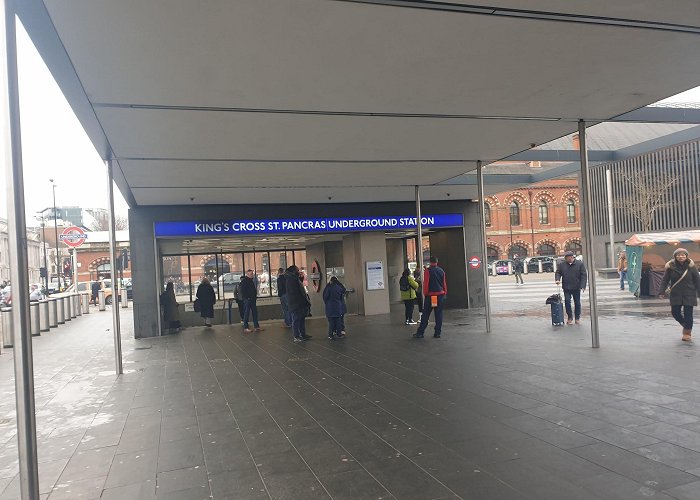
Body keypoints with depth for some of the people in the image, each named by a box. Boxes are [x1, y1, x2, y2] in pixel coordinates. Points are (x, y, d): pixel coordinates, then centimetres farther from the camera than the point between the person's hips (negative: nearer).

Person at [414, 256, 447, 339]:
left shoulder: (428, 271, -6)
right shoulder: (441, 271, 7)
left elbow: (426, 283, -9)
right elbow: (444, 283, 10)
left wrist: (425, 294, -3)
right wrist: (445, 293, 16)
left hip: (430, 295, -3)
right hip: (440, 295, 4)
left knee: (425, 315, 0)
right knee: (439, 315, 6)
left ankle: (420, 333, 2)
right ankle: (437, 333, 5)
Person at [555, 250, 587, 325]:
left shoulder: (580, 264, -2)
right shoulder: (562, 265, 4)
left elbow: (584, 275, -3)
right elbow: (558, 273, 11)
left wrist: (582, 286, -11)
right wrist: (557, 279, -11)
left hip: (576, 288, -1)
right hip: (566, 288, 1)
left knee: (577, 303, 7)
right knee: (567, 301, -6)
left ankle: (577, 318, 20)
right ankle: (570, 317, 9)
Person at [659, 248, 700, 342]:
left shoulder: (691, 266, -4)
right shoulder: (671, 266, -3)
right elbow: (665, 280, 0)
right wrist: (662, 291, -5)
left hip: (689, 294, -1)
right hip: (675, 294, 1)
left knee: (688, 314, 0)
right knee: (675, 313, 3)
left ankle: (687, 332, 16)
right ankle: (685, 325, 32)